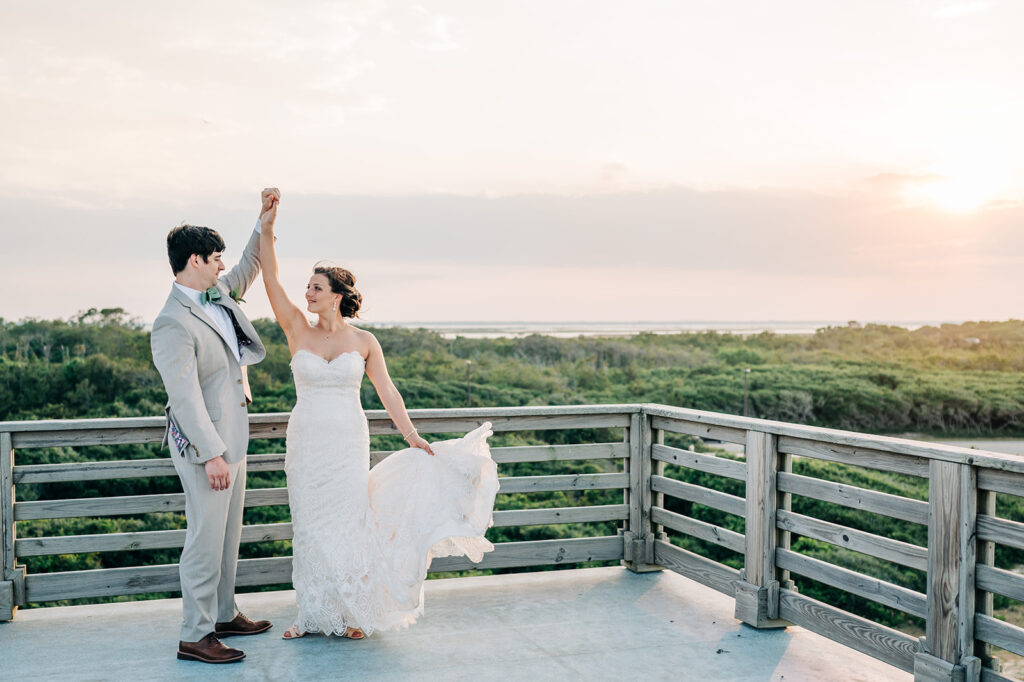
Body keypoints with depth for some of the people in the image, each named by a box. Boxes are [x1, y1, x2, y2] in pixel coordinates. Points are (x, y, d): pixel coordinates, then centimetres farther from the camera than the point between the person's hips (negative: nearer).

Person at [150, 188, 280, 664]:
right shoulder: (173, 324, -21)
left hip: (232, 435, 9)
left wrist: (264, 224, 13)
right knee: (206, 537, -3)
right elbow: (185, 396, -23)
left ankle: (223, 615, 30)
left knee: (228, 532, 17)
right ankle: (194, 636, 7)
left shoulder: (218, 292, 6)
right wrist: (211, 455, -23)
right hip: (203, 442, -9)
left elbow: (247, 271, 27)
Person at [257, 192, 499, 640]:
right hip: (305, 442, 1)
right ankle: (312, 613, 19)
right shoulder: (298, 331, 0)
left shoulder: (363, 342, -1)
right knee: (309, 525, 6)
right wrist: (266, 226, -15)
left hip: (349, 444, -1)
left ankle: (352, 612, 18)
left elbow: (388, 393, 1)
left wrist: (413, 439, -4)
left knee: (347, 522, 3)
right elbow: (271, 280, -8)